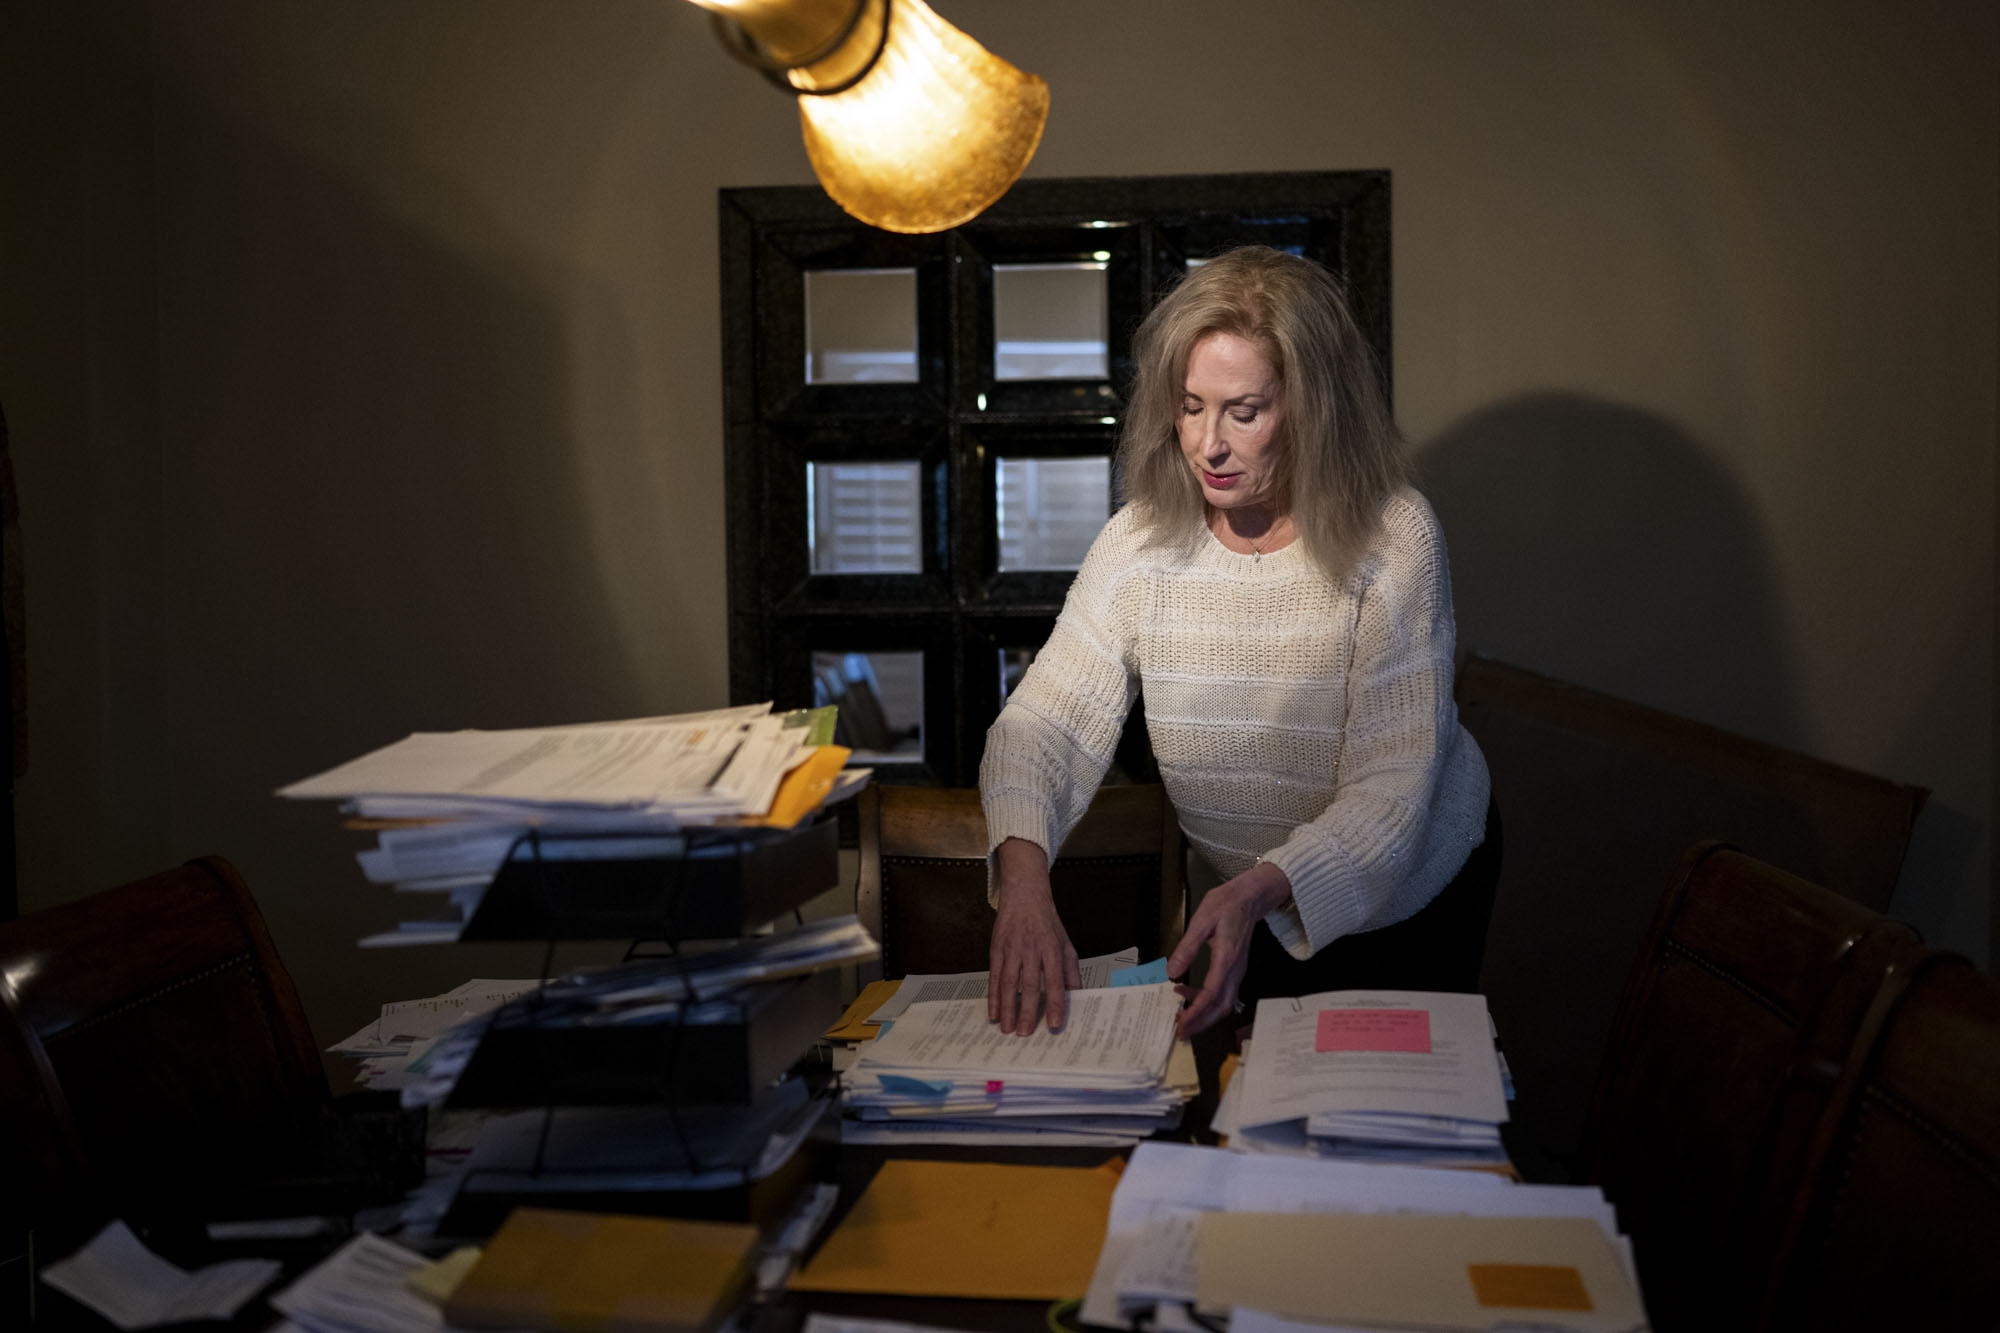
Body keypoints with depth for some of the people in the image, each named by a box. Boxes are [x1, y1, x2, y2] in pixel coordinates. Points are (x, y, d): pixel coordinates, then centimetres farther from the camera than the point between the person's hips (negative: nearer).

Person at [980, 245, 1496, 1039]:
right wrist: (1022, 871, -41)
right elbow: (1044, 721, -21)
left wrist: (1259, 890, -46)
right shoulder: (1141, 543, -18)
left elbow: (1392, 782, -30)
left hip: (1415, 896, -2)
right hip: (1248, 896, 2)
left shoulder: (1392, 539, -27)